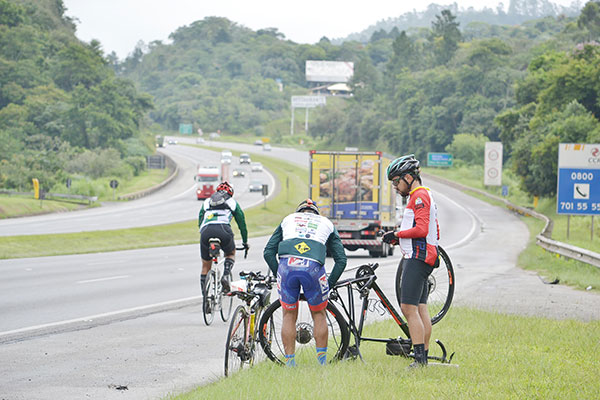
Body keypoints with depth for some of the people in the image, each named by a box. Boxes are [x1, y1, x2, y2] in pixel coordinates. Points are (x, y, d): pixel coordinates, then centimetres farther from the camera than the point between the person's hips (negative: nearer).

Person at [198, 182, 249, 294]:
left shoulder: (206, 202, 34)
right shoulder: (232, 202, 29)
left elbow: (200, 222, 35)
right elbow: (242, 223, 34)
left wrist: (205, 237, 46)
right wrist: (245, 242, 44)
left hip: (206, 231, 1)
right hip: (223, 229, -1)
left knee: (206, 266, 16)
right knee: (231, 254, 29)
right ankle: (226, 275, 2)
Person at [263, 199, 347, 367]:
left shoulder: (288, 219, 32)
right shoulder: (327, 223, 31)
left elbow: (268, 252, 20)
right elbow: (341, 260, 22)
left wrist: (278, 274, 26)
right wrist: (330, 284, 27)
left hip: (286, 265, 0)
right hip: (313, 268, 0)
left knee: (289, 315, 16)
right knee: (319, 314, 20)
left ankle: (290, 363, 14)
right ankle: (322, 361, 20)